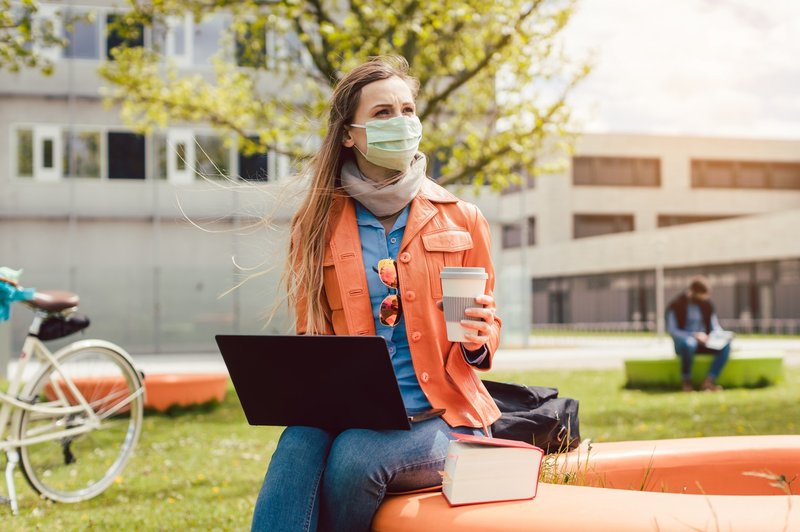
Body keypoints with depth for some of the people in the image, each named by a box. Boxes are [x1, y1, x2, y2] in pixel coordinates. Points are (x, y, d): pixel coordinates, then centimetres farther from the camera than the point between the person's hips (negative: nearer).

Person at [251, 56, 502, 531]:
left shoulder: (461, 219, 9)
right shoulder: (320, 224, 9)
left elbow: (488, 329, 16)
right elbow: (311, 336, 14)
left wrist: (477, 342, -9)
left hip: (440, 419, 0)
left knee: (354, 456, -32)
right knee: (298, 445, -34)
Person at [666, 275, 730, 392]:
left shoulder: (707, 304, 10)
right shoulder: (676, 305, -5)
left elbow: (715, 326, 10)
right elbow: (672, 330, -12)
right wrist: (694, 335, -26)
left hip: (703, 342, 4)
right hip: (684, 340, -4)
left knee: (725, 344, -26)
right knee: (689, 343, -42)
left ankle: (709, 381, -29)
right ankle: (687, 381, -21)